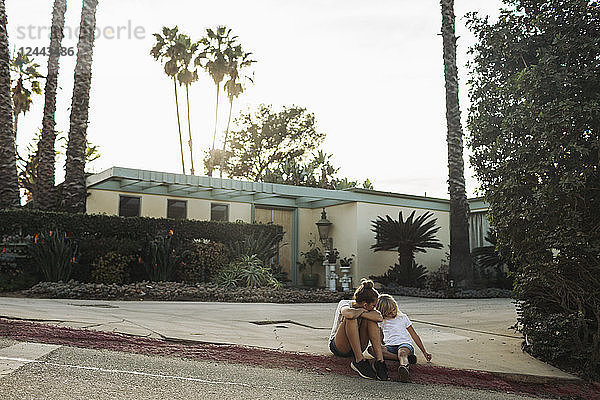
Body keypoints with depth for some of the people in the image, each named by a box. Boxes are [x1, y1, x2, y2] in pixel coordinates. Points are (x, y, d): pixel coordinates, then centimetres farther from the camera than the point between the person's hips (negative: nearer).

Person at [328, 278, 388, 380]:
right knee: (351, 318, -33)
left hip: (357, 346, 5)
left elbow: (379, 317, -25)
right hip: (338, 347, -5)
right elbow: (349, 313, -43)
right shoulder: (345, 303, -16)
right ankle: (359, 361, -31)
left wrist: (361, 313, -29)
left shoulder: (368, 309, -2)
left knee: (370, 319, -20)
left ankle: (379, 361, -26)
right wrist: (361, 311, -24)